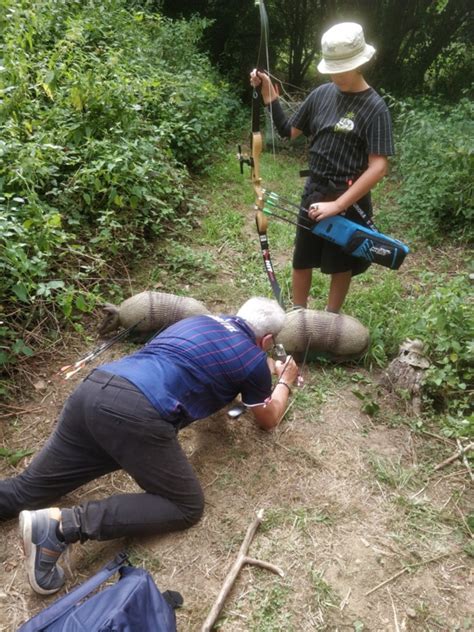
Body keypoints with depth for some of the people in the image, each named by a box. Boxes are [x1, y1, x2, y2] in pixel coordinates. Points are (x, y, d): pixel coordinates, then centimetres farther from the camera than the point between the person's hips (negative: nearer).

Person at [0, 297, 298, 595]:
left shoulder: (201, 320, 28)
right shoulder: (255, 360, 10)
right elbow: (268, 420, 29)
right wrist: (285, 382, 47)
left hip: (93, 389, 8)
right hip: (135, 412, -8)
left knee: (27, 490, 17)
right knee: (187, 507, 7)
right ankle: (64, 524, -7)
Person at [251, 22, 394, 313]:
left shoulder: (375, 108, -13)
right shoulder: (322, 94, 1)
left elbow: (378, 167, -19)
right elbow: (289, 131, 9)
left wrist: (338, 205, -24)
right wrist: (269, 95, -3)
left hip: (350, 201, -4)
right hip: (314, 193, 5)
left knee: (341, 264, 12)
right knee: (302, 259, 14)